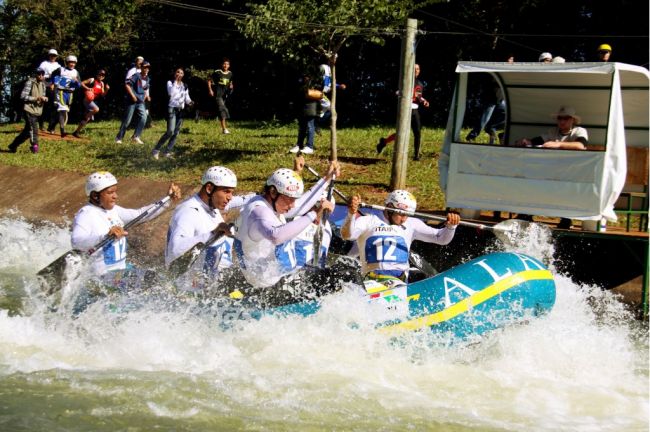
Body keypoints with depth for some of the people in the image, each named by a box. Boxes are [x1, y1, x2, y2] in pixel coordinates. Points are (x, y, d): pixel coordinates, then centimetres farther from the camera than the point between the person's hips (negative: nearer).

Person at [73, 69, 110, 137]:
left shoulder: (102, 84, 14)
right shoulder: (92, 80, -6)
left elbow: (102, 95, 12)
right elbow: (82, 83, -9)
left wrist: (106, 90, -6)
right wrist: (87, 88, -24)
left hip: (92, 101, 8)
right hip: (87, 99, -8)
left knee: (88, 118, 8)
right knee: (96, 109, -33)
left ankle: (76, 132, 17)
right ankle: (85, 118, -14)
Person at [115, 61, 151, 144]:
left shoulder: (147, 79, 9)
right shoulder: (136, 76, -12)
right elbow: (127, 85, -18)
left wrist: (146, 96, 12)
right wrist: (132, 95, -20)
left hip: (140, 102, 6)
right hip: (132, 101, -6)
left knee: (143, 117, -14)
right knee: (127, 120, -2)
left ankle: (136, 136, -8)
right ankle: (119, 138, 10)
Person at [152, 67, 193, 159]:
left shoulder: (184, 86, 12)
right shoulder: (170, 82, -2)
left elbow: (187, 97, 13)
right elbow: (171, 93, -20)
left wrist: (189, 102, -9)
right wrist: (176, 81, -17)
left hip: (181, 110, 6)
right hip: (172, 109, -6)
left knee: (176, 133, 1)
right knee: (170, 131, -18)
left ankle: (167, 152, 8)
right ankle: (156, 150, -10)